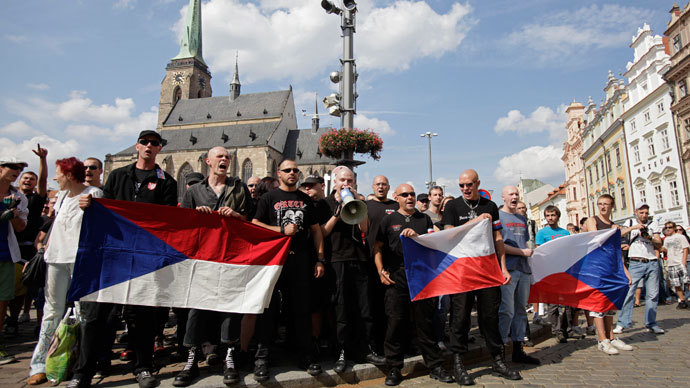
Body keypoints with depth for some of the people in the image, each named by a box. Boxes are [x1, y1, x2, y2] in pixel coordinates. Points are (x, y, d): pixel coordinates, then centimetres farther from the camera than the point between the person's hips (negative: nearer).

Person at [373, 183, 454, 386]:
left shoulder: (424, 219, 14)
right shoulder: (389, 220, 10)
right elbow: (377, 247, 7)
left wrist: (417, 236, -12)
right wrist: (381, 270, -5)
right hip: (396, 277, -1)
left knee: (426, 322, 6)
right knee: (395, 322, 1)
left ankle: (435, 367, 18)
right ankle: (394, 369, 13)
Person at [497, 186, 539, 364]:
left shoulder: (522, 218, 22)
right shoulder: (498, 215, -2)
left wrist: (530, 251, 8)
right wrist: (523, 252, -9)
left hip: (523, 269, 7)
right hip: (507, 268, -7)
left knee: (520, 309, 11)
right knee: (506, 310, -10)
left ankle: (518, 350, 20)